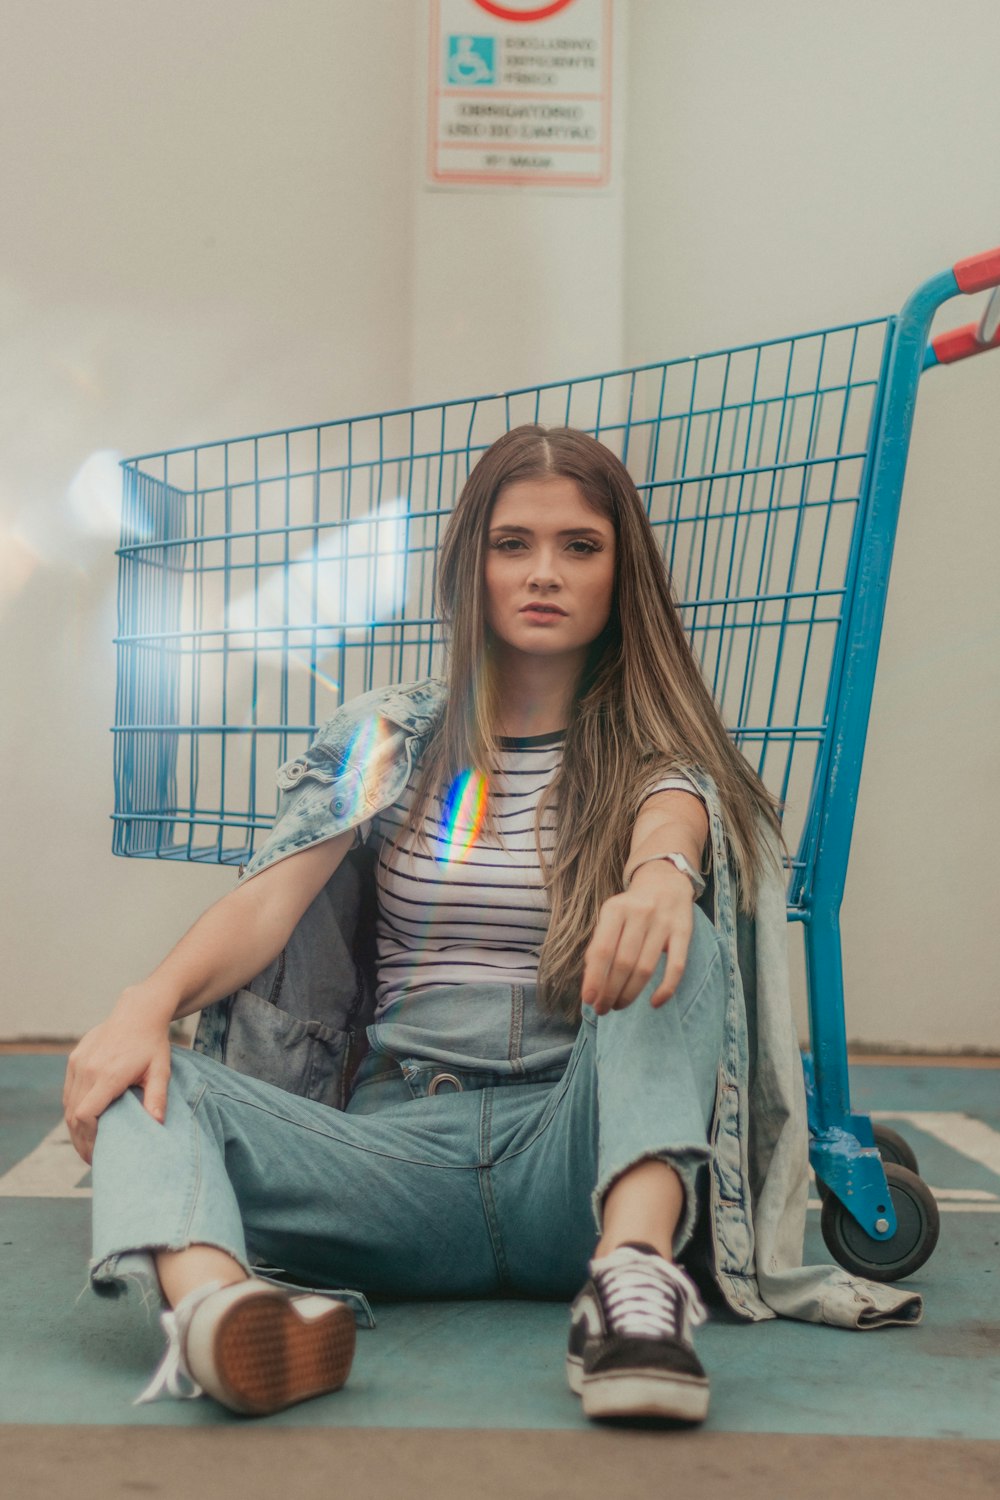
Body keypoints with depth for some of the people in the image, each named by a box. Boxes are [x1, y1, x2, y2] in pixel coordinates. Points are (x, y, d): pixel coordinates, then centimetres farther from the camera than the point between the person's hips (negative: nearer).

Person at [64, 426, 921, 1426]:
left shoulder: (657, 749, 9)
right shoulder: (385, 736, 13)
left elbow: (673, 823, -15)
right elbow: (268, 899, 1)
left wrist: (662, 874, -42)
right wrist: (151, 998, -20)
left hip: (572, 1149, -1)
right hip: (396, 1137, 2)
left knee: (673, 945, -28)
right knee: (132, 1083, -22)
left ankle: (635, 1275, -48)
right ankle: (215, 1304, -52)